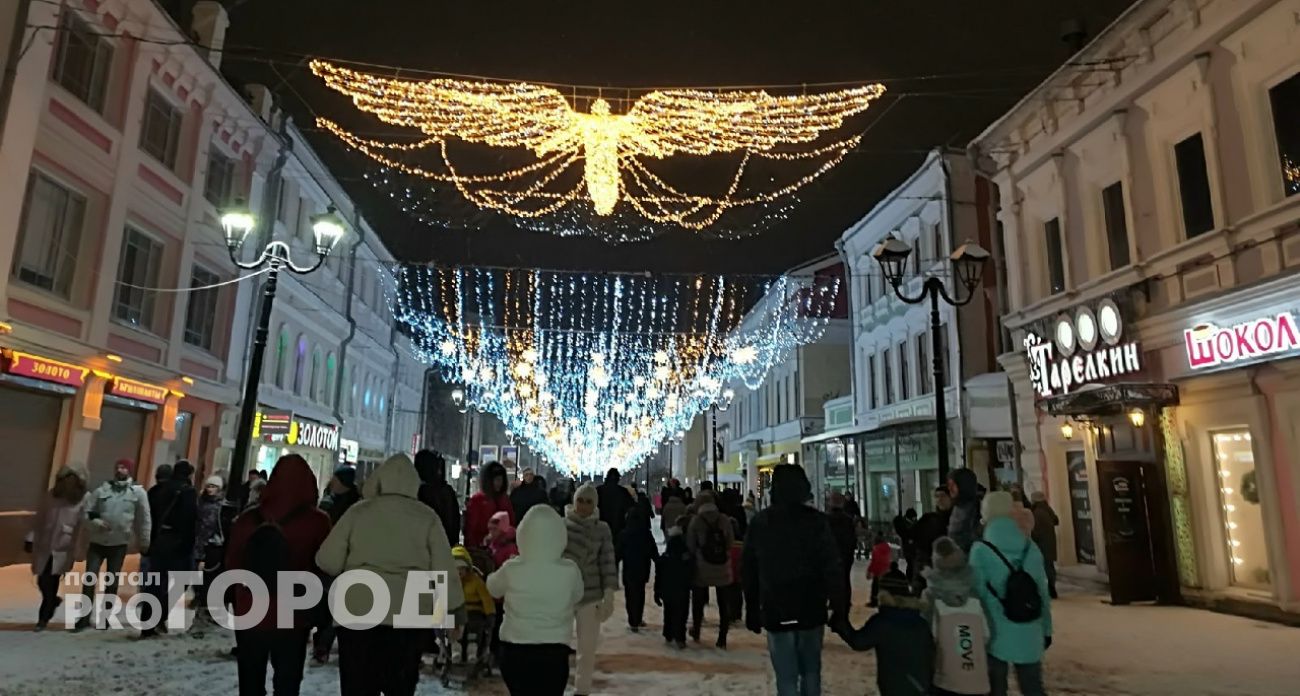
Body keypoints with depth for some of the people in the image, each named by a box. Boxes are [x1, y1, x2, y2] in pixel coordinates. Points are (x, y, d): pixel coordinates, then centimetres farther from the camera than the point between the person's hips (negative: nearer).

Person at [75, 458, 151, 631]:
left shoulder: (138, 492, -5)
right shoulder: (102, 490, -2)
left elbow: (144, 519, -2)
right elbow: (86, 511, -1)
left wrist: (144, 543, -1)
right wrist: (96, 522, -20)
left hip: (119, 544, -1)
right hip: (97, 542, 1)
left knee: (112, 582, 8)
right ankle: (85, 617, 10)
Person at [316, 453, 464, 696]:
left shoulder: (359, 511, 1)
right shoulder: (427, 517, 1)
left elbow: (327, 561, 2)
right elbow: (443, 570, 1)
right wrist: (456, 608, 9)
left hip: (359, 612, 0)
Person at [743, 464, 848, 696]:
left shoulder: (759, 522, 0)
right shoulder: (817, 520, -7)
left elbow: (749, 571, 6)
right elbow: (832, 568, -10)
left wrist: (751, 610, 14)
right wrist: (839, 609, -3)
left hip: (776, 613, 0)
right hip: (811, 610, 0)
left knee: (786, 676, 4)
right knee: (811, 671, 18)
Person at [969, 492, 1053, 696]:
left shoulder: (980, 551, -13)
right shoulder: (1031, 549, -2)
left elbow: (978, 594, -12)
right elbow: (1043, 593, 4)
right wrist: (1046, 630, 15)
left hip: (996, 634, -3)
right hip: (1029, 635, 3)